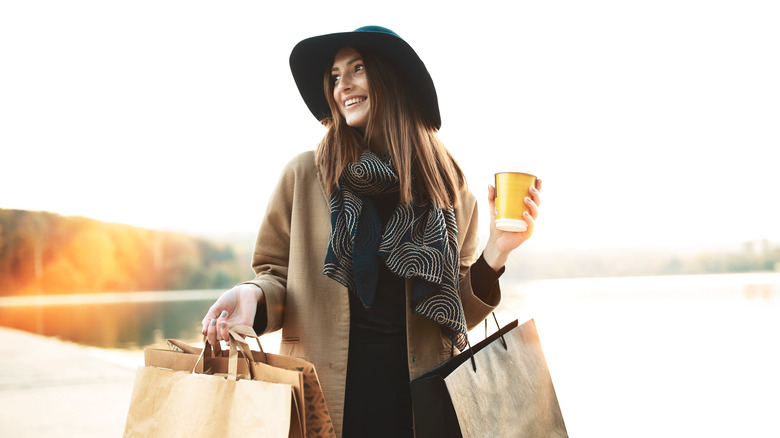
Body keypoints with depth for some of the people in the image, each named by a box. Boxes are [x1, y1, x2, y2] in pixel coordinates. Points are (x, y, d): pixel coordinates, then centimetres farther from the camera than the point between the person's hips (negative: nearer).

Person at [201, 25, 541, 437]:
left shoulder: (448, 187, 4)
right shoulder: (304, 174, 1)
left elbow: (457, 311, 8)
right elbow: (277, 273, 6)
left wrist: (495, 252, -7)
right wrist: (253, 295, -15)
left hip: (420, 389, 1)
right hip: (326, 389, -1)